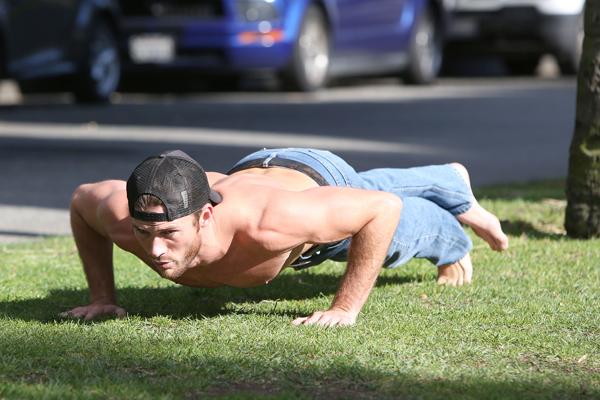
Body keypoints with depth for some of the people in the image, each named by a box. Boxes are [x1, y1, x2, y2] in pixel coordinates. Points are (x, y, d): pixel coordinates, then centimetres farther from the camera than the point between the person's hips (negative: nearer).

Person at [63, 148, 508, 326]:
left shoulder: (265, 224, -53)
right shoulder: (123, 222, -42)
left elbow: (383, 208, -42)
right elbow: (82, 198, -16)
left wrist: (346, 307, -41)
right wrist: (102, 296, -21)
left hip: (318, 182, -5)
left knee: (400, 237, 31)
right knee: (372, 182, 38)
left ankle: (451, 241, 69)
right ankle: (450, 182, 72)